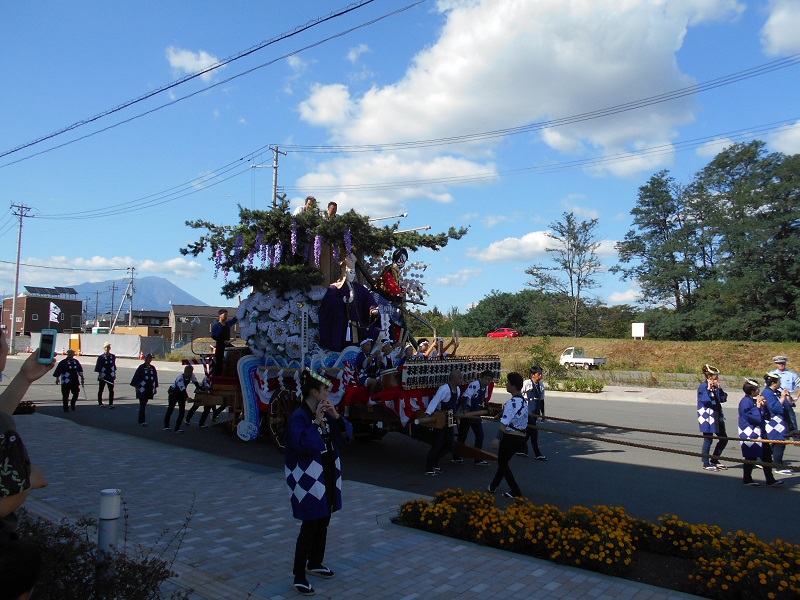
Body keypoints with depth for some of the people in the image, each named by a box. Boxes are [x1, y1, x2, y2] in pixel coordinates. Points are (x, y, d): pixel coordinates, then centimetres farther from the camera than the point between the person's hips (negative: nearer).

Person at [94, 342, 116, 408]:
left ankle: (111, 404, 2)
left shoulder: (113, 357, 5)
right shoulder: (101, 357, -7)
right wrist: (100, 374, -13)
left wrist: (114, 374, 13)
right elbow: (98, 367, -7)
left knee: (111, 390, -1)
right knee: (100, 390, 10)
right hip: (103, 376, -3)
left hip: (110, 376, 3)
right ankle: (100, 403, 22)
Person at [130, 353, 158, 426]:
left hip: (149, 389, 4)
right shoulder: (141, 367, -4)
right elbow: (136, 377, -4)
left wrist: (155, 387, 14)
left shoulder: (153, 368, 9)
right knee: (142, 405, -6)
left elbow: (155, 378, 15)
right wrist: (136, 387, -9)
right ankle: (142, 421, -4)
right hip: (142, 389, -4)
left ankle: (141, 419, 24)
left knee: (144, 404, 13)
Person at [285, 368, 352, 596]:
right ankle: (299, 577, 8)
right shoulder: (299, 417, -17)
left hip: (328, 475, 8)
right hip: (308, 478, -8)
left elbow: (346, 435, 3)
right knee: (310, 526, -3)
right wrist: (316, 422, -27)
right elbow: (302, 443, -30)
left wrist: (336, 417, -11)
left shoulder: (326, 413, 5)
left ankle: (315, 563, 36)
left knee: (323, 522, 18)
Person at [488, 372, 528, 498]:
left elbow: (504, 423, -26)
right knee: (504, 461, 22)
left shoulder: (512, 402, -19)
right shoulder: (524, 401, 9)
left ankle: (515, 492, 8)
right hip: (521, 437, 9)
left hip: (510, 437, -9)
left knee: (502, 463, 9)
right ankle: (493, 486, 34)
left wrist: (497, 438, -29)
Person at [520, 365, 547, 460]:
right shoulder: (527, 383, -11)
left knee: (528, 431, 14)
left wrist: (542, 413, 18)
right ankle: (537, 454, 0)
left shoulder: (541, 385, 8)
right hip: (528, 412, -6)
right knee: (533, 431, -6)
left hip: (536, 412, 7)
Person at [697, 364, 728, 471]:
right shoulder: (703, 387, -12)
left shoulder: (715, 387, 10)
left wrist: (719, 388, -3)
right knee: (708, 440, -1)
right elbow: (706, 400, -21)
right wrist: (709, 389, -22)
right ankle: (706, 464, 10)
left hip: (717, 416, 8)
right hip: (707, 417, -8)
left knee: (723, 438, 12)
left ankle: (714, 460, 26)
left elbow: (723, 398, 6)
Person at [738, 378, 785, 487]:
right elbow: (754, 418, -23)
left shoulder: (754, 401, 13)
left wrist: (763, 406, 2)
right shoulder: (746, 402, -16)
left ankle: (770, 480, 17)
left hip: (758, 433, 10)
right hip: (750, 434, -10)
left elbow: (766, 416, 17)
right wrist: (758, 407, -18)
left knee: (766, 455, 10)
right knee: (751, 457, 0)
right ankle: (747, 479, 12)